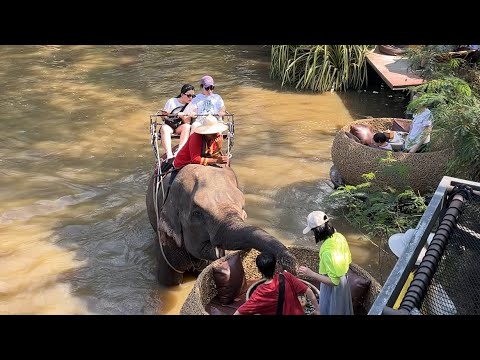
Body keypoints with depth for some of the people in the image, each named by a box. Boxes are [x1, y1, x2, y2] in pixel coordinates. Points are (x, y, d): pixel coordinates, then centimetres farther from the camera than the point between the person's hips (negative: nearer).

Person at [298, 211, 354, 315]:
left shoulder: (328, 251, -39)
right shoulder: (339, 236, -14)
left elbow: (333, 281, -32)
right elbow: (347, 260, 3)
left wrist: (311, 274, -32)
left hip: (333, 288, -7)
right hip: (342, 280, 7)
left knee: (330, 311, 18)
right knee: (341, 308, 29)